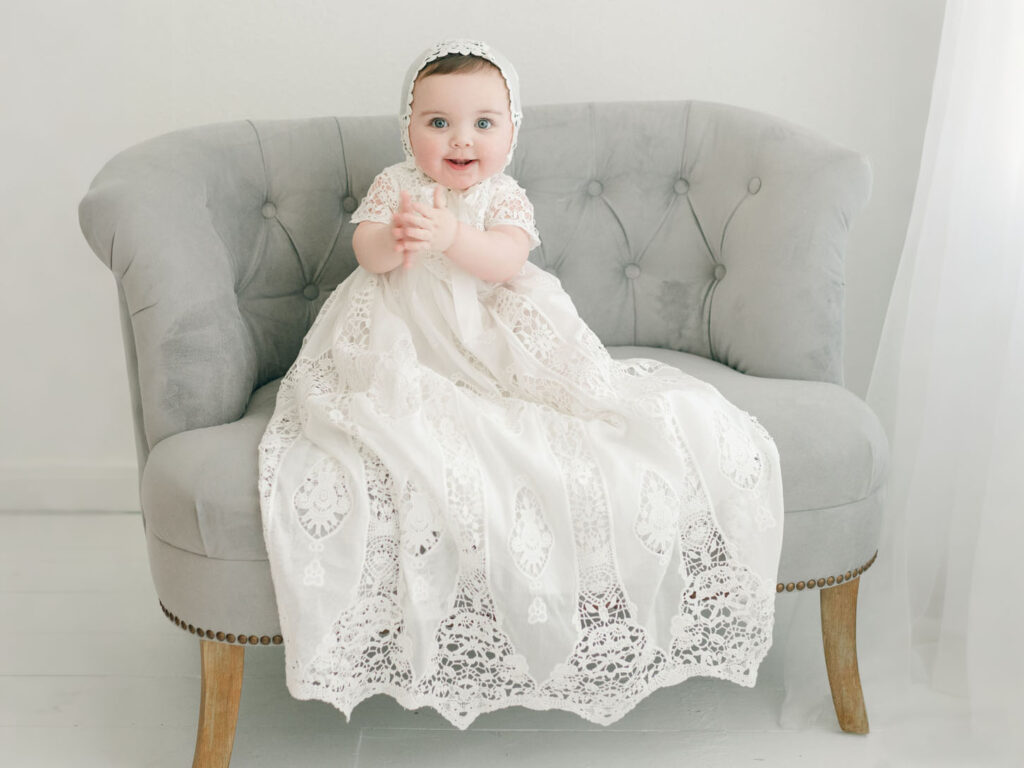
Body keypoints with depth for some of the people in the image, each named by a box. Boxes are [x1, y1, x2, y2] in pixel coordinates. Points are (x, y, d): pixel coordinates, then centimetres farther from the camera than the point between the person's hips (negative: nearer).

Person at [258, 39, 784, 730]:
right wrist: (396, 238, -34)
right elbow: (369, 256, -10)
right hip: (406, 343, 0)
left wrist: (450, 235, -37)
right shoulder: (394, 186, 5)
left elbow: (505, 262, -18)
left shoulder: (505, 197, 1)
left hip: (498, 342, 1)